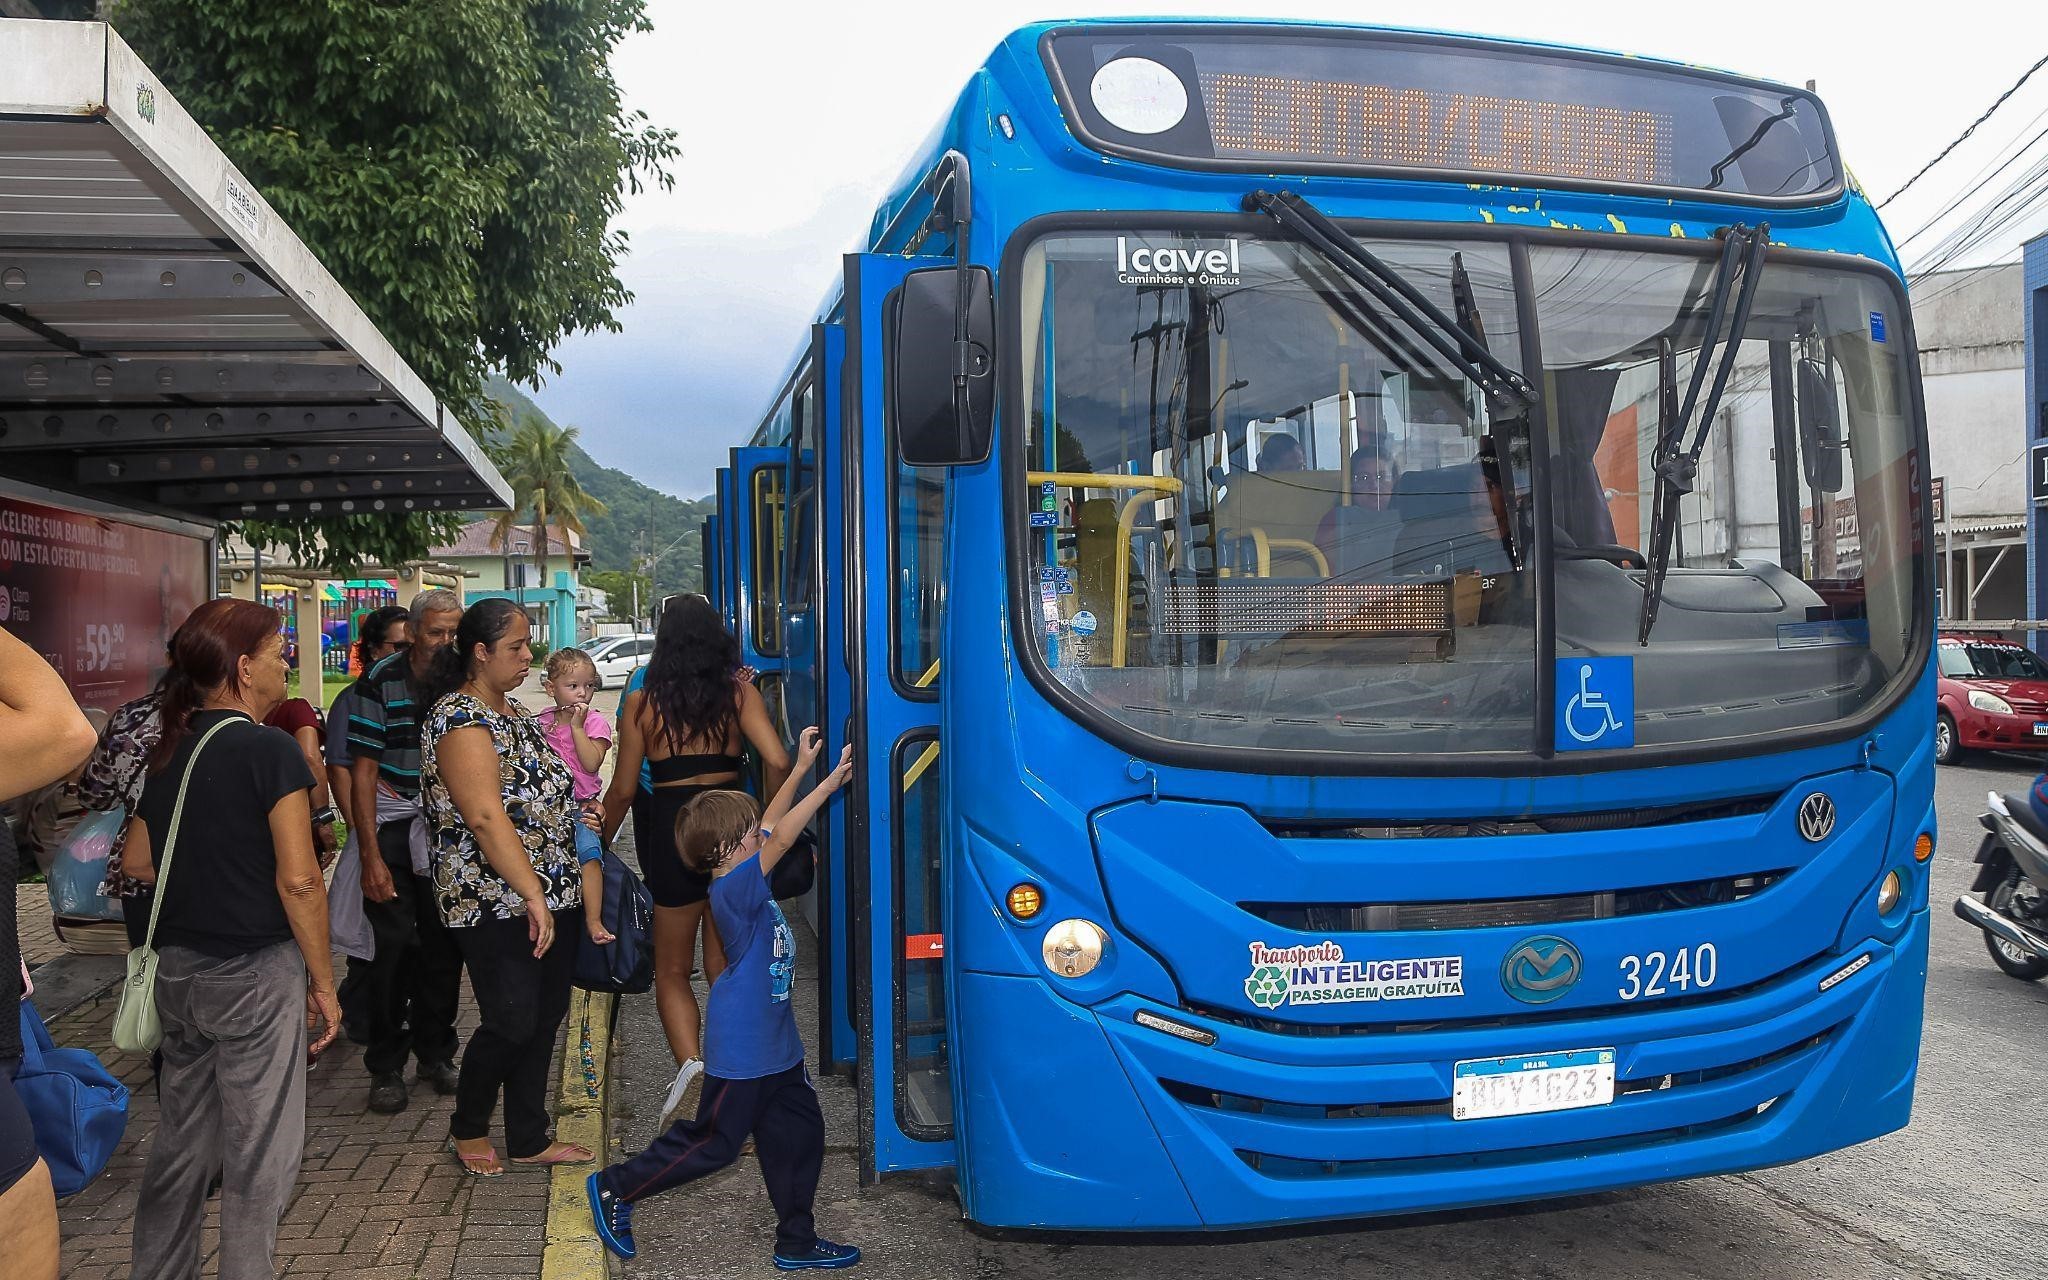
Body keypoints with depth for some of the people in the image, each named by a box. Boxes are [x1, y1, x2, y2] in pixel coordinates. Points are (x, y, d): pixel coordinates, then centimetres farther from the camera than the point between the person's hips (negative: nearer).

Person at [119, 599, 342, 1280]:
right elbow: (299, 880, -18)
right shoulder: (270, 748, -15)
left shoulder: (170, 748, 7)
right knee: (259, 1149, 4)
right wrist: (323, 981, -10)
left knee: (180, 1135, 20)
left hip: (177, 966, 7)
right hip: (256, 970, -7)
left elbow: (137, 862, 15)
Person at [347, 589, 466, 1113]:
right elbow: (363, 770, -10)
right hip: (393, 829, -3)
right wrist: (370, 855, -14)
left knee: (444, 947, 8)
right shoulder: (380, 683, -9)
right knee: (394, 947, -3)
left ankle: (435, 1053, 24)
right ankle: (386, 1067, 11)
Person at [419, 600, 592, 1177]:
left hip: (549, 896, 9)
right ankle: (468, 1129, 20)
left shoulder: (514, 714, 14)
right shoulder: (460, 719, -15)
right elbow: (486, 816, -24)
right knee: (512, 1023, -4)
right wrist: (532, 896, -27)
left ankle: (528, 1138, 24)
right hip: (497, 905, -9)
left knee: (545, 1019, 11)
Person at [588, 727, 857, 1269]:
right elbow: (780, 840, -31)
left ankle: (797, 1243, 23)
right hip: (741, 1052, -9)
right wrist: (828, 784, -30)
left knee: (799, 1134, 12)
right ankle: (615, 1189, 21)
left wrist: (801, 769, 1)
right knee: (712, 1143, 4)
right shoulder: (733, 890, -22)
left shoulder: (743, 877, 3)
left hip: (776, 1044, 9)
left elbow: (771, 827, 10)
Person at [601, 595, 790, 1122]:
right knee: (725, 962, 17)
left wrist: (600, 842, 16)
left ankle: (689, 1062, -11)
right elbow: (778, 762, -10)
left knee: (672, 969, 11)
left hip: (671, 828, -2)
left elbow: (623, 789, 1)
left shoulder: (642, 703, -2)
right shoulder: (739, 693, 0)